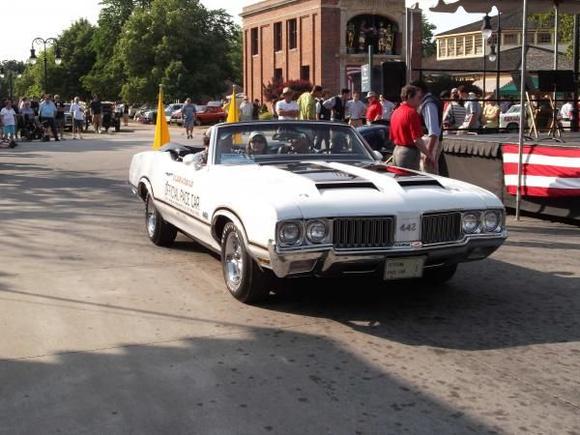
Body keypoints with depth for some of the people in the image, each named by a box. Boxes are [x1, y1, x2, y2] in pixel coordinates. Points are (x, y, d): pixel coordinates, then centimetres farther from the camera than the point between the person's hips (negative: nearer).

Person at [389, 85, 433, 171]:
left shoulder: (395, 112, 12)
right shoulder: (412, 112, -15)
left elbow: (392, 137, 17)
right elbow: (416, 140, -20)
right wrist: (428, 155, -14)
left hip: (396, 151, 9)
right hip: (409, 153, -9)